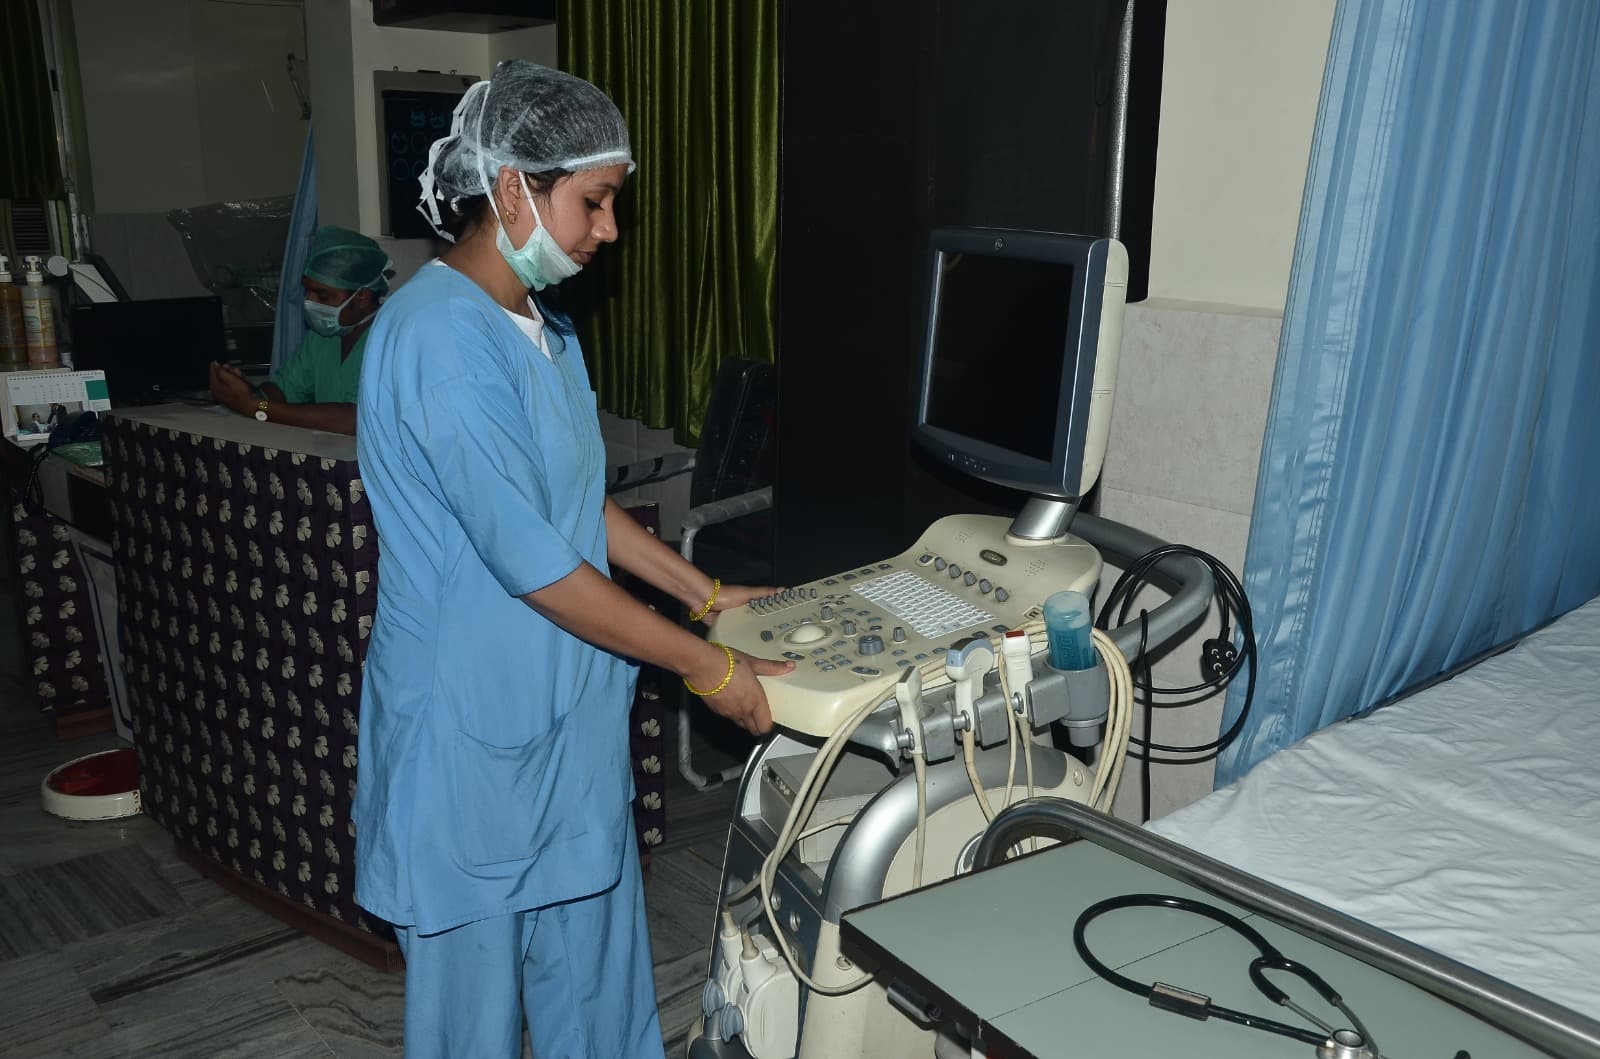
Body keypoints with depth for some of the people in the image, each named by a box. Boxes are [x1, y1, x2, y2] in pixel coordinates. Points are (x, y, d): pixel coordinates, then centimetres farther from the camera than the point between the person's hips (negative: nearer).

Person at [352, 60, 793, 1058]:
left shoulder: (544, 326, 8)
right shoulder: (440, 336, -23)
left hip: (571, 716, 9)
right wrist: (703, 663, -17)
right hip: (472, 732, -9)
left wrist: (705, 591, 10)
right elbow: (531, 562, -25)